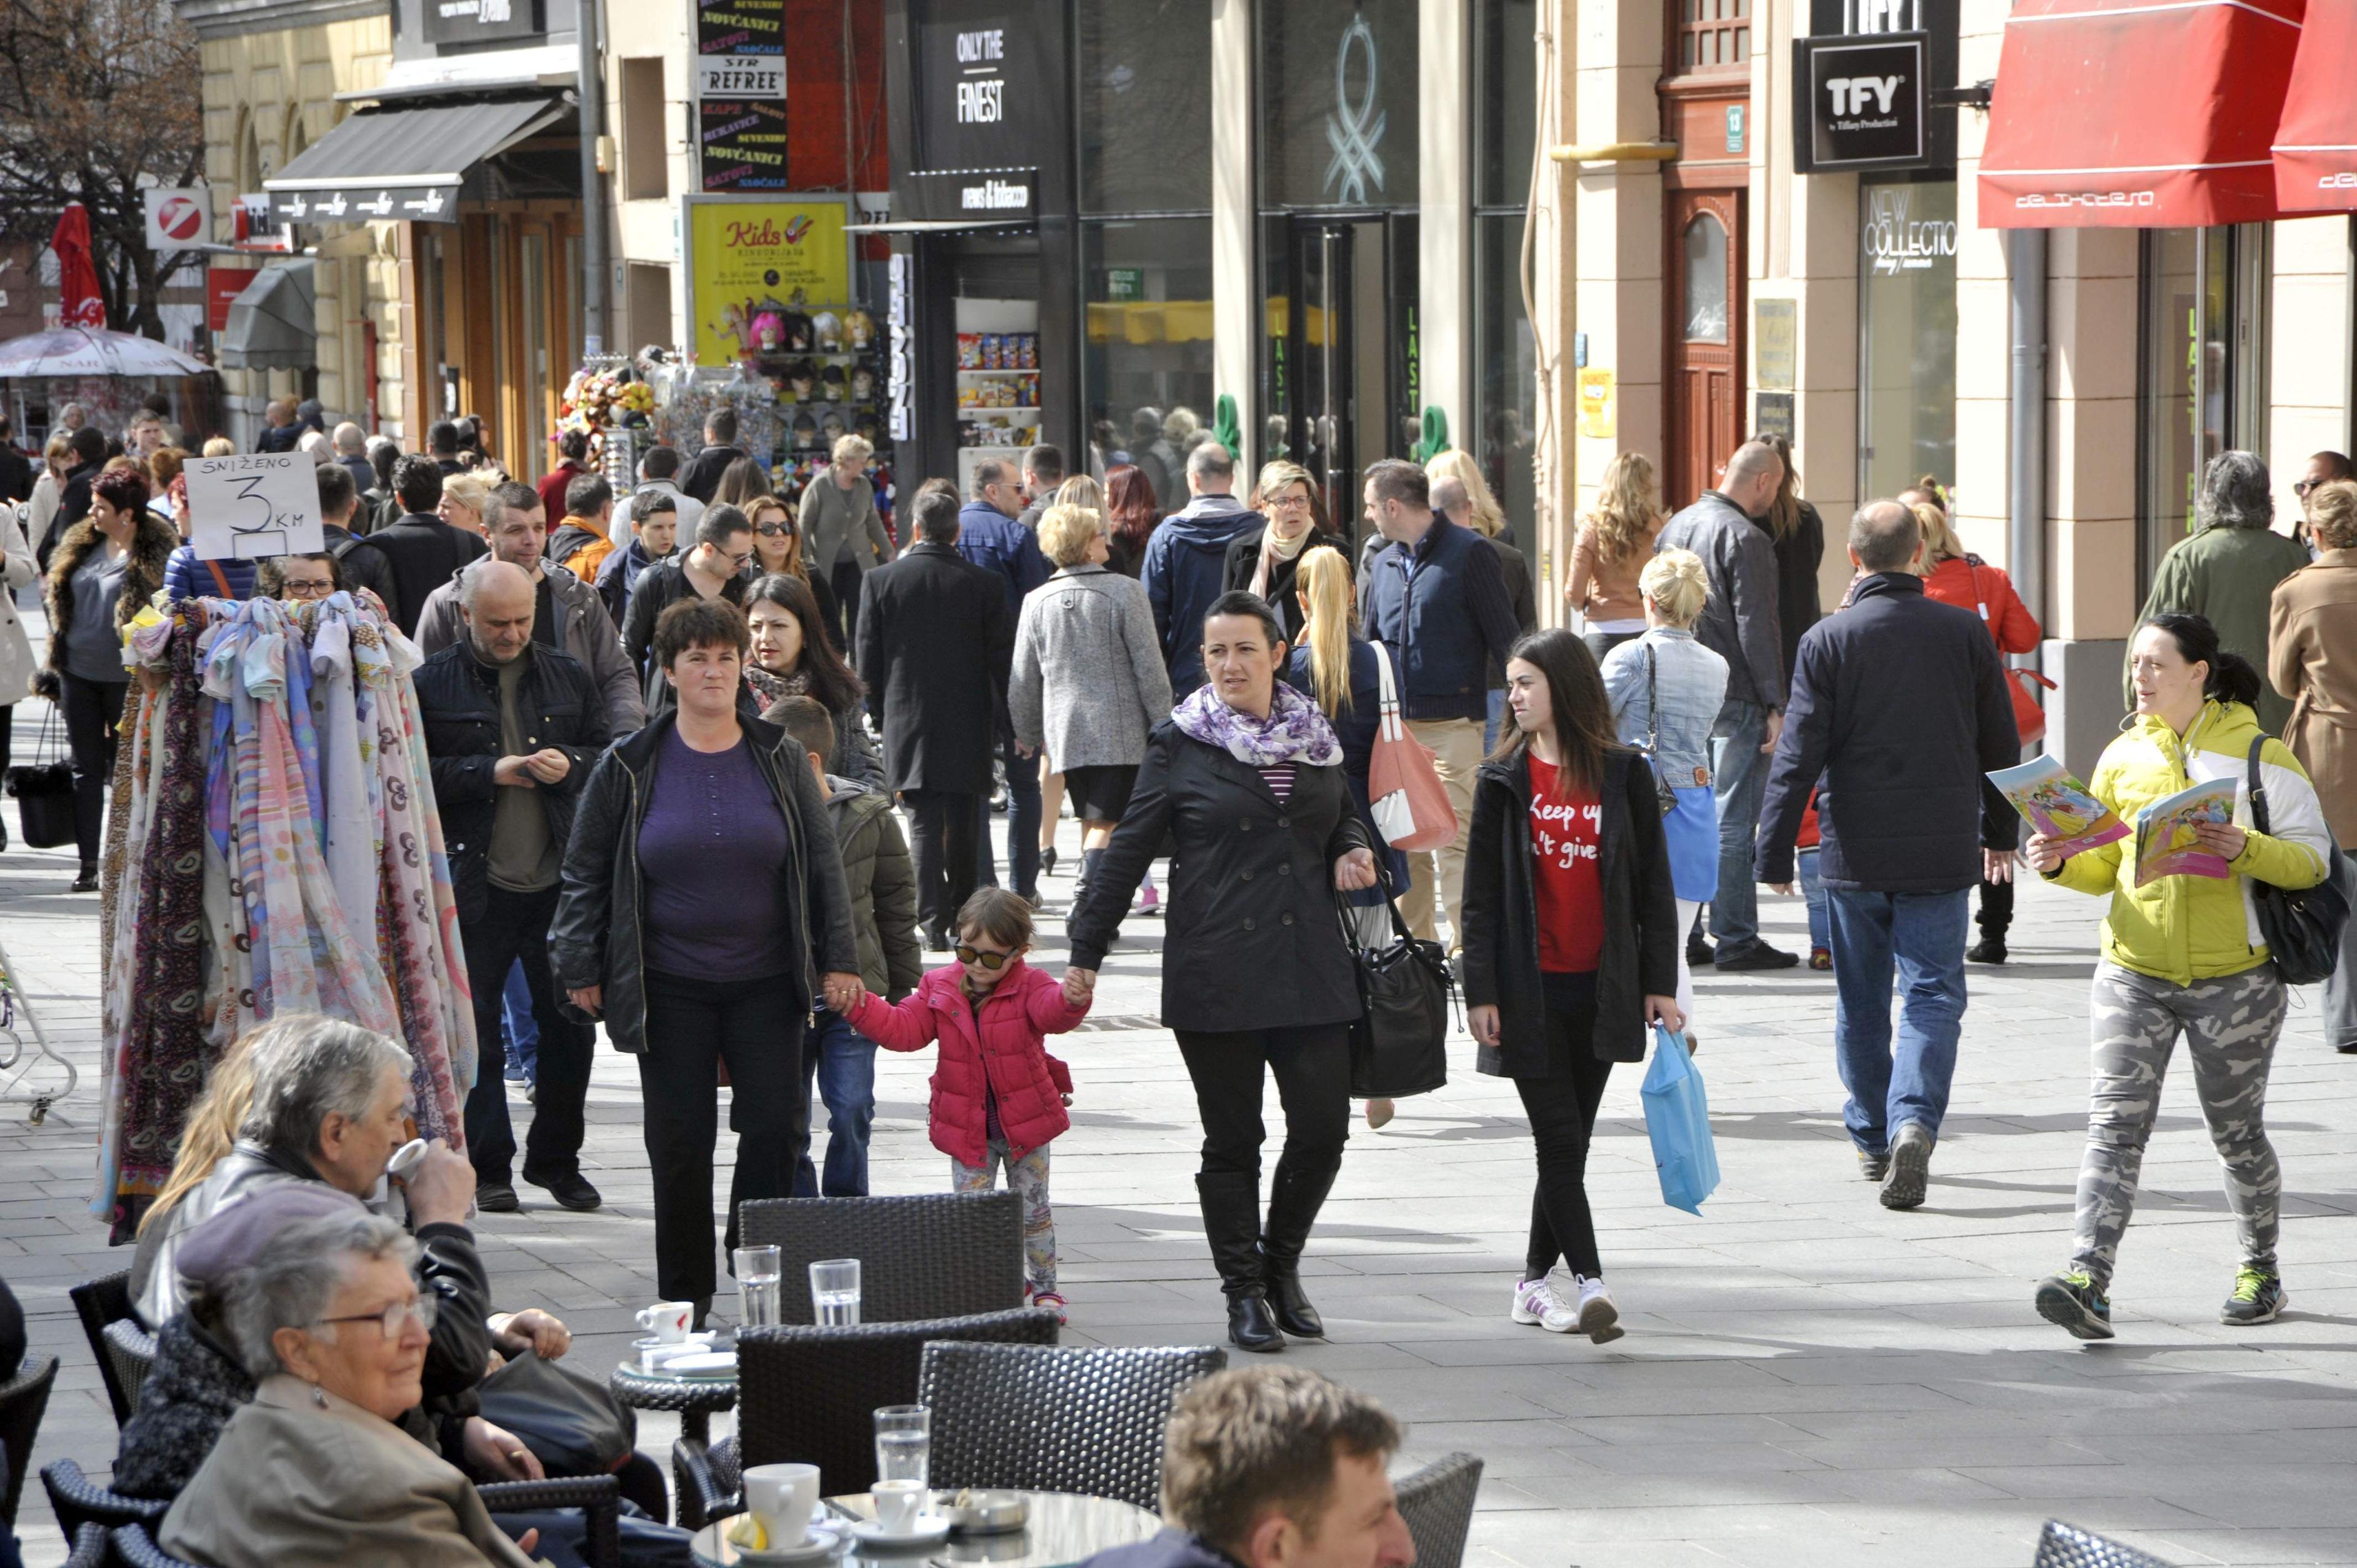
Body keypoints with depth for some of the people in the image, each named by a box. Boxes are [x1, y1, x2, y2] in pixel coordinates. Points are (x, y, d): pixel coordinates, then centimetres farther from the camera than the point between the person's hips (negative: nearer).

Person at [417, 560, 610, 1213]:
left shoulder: (567, 676, 10)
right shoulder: (431, 683, -1)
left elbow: (610, 754, 15)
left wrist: (570, 764, -6)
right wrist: (489, 772, -15)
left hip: (559, 882, 3)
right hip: (474, 885, -3)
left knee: (569, 1021, 7)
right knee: (476, 1026, 0)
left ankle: (557, 1159, 20)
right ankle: (487, 1166, 9)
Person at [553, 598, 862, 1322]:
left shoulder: (778, 759, 4)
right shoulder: (629, 767, 0)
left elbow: (822, 862, 9)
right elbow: (585, 874, 6)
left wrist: (838, 960, 4)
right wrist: (581, 969, 3)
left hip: (766, 985, 1)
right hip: (670, 990, -1)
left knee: (774, 1130, -3)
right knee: (681, 1145, 2)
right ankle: (684, 1304, 12)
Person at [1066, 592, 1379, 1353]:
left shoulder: (1315, 736, 11)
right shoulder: (1180, 745, 0)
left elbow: (1343, 818, 28)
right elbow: (1129, 850, 1)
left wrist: (1352, 853, 5)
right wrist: (1086, 951, -2)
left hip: (1311, 969, 3)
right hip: (1216, 971, -3)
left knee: (1322, 1128, -1)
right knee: (1232, 1139, 1)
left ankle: (1281, 1261, 22)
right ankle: (1244, 1291, 13)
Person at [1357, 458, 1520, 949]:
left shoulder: (1468, 554, -5)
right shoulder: (1383, 563, 15)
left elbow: (1505, 640, -5)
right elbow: (1369, 645, 22)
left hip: (1452, 724, -6)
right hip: (1394, 725, 6)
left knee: (1455, 836, -10)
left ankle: (1466, 942, -8)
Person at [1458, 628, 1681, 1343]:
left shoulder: (1624, 775, 3)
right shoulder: (1504, 780, 2)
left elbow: (1653, 884, 5)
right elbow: (1482, 893, 1)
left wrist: (1659, 982, 1)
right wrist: (1480, 991, -5)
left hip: (1601, 987, 2)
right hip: (1531, 989, -2)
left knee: (1571, 1140, 8)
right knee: (1559, 1136, -9)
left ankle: (1535, 1281, 21)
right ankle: (1590, 1284, -16)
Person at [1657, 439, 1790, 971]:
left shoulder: (1673, 528, 12)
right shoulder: (1746, 538, -12)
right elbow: (1756, 628, -16)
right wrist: (1774, 706, -13)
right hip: (1734, 699, -7)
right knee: (1733, 820, -4)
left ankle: (1679, 938, 13)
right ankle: (1735, 939, -3)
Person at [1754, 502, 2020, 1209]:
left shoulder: (1827, 640, -6)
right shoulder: (1964, 632, 0)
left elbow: (1799, 754, -7)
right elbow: (2000, 744, 10)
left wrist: (1776, 852, -1)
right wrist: (2001, 830, 24)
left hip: (1854, 850, 0)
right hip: (1943, 852, 0)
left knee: (1861, 998, 14)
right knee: (1933, 993, 1)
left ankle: (1872, 1137, 23)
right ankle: (1914, 1120, -21)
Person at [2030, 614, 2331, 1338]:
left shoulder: (2259, 757, -4)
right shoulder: (2123, 757, 8)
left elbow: (2312, 858, -6)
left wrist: (2245, 849, -24)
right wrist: (2061, 864, -6)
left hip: (2234, 977, -3)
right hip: (2134, 974, 3)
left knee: (2236, 1129, 10)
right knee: (2115, 1122, -10)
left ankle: (2260, 1271, 30)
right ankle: (2088, 1283, -18)